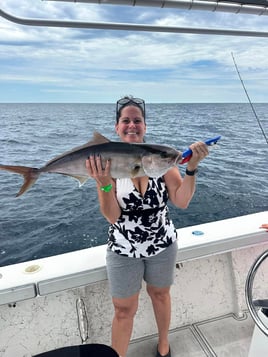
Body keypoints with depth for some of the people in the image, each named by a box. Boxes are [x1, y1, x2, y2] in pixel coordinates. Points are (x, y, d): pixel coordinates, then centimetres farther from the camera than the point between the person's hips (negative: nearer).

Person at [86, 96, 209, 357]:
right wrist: (103, 184, -36)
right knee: (124, 310, 12)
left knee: (160, 295, 24)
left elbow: (181, 201, -15)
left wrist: (192, 167, -28)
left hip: (162, 244, 2)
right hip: (123, 249, -1)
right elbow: (112, 216, -19)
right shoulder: (107, 162, -14)